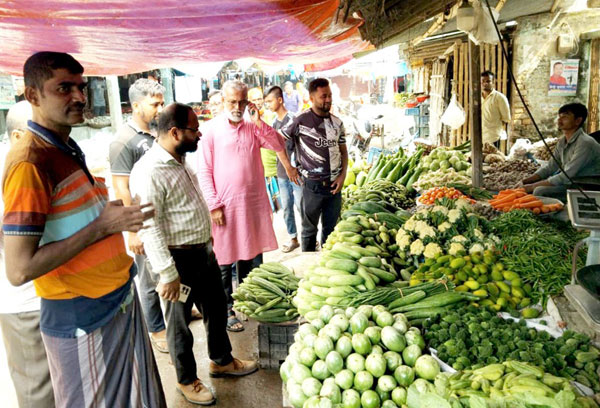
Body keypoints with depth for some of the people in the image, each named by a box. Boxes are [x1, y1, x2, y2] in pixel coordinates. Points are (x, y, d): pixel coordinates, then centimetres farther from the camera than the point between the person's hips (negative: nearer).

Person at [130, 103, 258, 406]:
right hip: (180, 259, -9)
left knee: (217, 307, 22)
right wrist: (168, 275, -22)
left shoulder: (179, 161, 7)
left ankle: (221, 361, 44)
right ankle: (187, 380, 33)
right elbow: (150, 228, -24)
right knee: (180, 321, 11)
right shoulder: (150, 172, -23)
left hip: (204, 252, 9)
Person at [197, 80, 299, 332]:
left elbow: (279, 146, -2)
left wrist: (259, 122, -12)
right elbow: (205, 171, -5)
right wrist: (214, 205, -11)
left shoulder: (253, 127, 8)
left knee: (251, 256, 16)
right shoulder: (213, 129, -4)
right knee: (225, 261, 5)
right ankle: (227, 310, 19)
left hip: (254, 202, 4)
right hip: (226, 205, -4)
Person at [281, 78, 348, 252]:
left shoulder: (337, 123, 7)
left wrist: (342, 175, 1)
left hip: (334, 184, 5)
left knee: (331, 228, 15)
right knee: (310, 229, 8)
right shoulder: (301, 120, -9)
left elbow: (343, 151, 13)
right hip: (313, 185, -5)